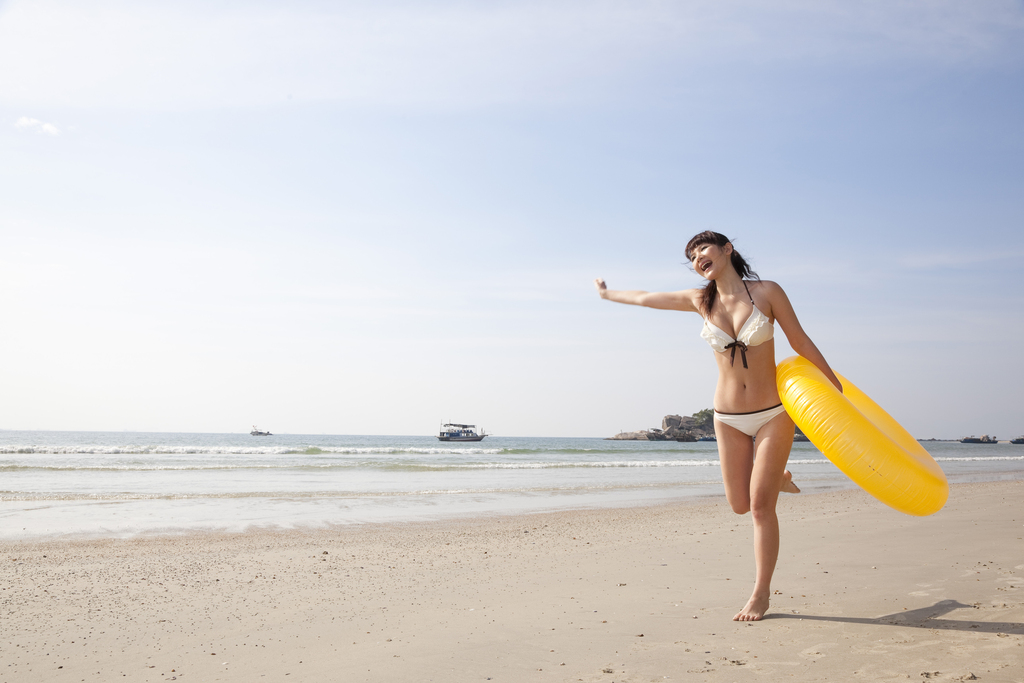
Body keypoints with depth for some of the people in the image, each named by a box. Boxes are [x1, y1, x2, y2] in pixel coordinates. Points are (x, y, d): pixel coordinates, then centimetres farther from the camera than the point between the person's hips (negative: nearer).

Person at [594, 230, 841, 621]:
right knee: (740, 505, 7)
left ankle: (761, 594, 7)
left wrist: (837, 389, 1)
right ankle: (775, 478, 40)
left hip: (773, 413, -3)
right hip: (729, 418, 3)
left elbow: (801, 342, -2)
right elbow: (646, 298, 16)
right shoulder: (701, 301, 1)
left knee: (760, 505, -7)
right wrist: (608, 293, 30)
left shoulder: (767, 292, -9)